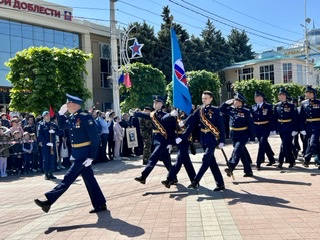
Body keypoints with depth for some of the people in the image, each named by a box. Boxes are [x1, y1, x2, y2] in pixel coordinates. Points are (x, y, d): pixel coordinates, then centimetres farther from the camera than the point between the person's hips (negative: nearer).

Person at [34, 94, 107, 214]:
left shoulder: (85, 117, -16)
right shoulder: (72, 117, 8)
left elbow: (94, 138, -18)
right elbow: (62, 126, 25)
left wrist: (91, 156, -20)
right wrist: (61, 113, 7)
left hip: (84, 153, -9)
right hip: (78, 153, 9)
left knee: (68, 178, -4)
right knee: (89, 179, 12)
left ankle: (49, 201, 2)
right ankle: (100, 204, 20)